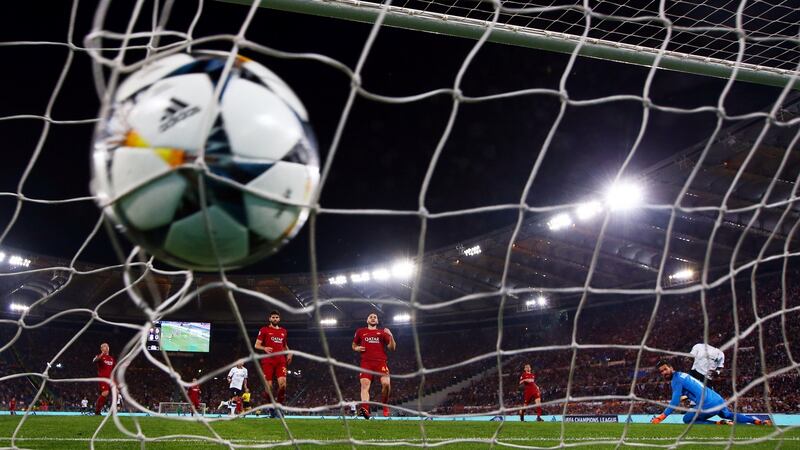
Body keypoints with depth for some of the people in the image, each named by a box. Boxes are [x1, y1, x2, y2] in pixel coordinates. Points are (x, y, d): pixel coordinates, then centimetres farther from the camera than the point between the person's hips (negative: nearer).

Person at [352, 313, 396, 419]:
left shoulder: (382, 332, 17)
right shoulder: (360, 331, 19)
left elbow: (392, 348, 12)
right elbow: (354, 345, 30)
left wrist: (391, 336, -6)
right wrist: (357, 348, 6)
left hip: (380, 361, 0)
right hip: (366, 362, 0)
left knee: (386, 383, -21)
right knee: (365, 384, -20)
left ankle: (385, 405, 4)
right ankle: (365, 409, -36)